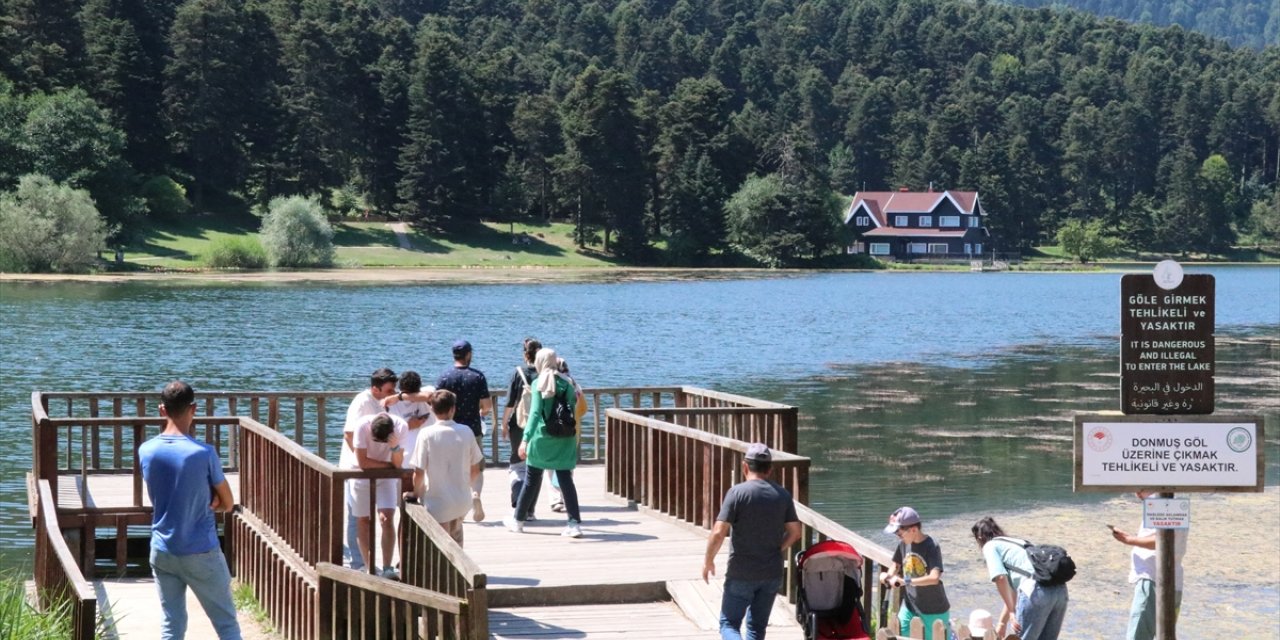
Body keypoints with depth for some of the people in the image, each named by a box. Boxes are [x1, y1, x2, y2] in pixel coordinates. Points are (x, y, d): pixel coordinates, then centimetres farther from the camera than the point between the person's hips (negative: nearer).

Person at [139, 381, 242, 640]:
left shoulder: (146, 451, -3)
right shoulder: (204, 453, -17)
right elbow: (227, 503, -6)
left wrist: (203, 500, 0)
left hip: (162, 553, 4)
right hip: (201, 553, -4)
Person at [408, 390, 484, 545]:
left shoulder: (427, 434, -15)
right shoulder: (466, 432, -4)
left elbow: (418, 473, -14)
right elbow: (475, 470, 3)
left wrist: (416, 493, 4)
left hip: (437, 502, -4)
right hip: (462, 502, 4)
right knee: (455, 541, 26)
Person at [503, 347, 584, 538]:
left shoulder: (538, 383, -6)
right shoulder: (566, 383, 3)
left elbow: (535, 413, -15)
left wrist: (525, 439, -19)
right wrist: (571, 433, 13)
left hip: (542, 436, -2)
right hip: (564, 438, 2)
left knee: (532, 478, 11)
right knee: (566, 479, 2)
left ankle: (518, 519, 25)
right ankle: (575, 523, -8)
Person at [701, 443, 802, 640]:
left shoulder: (737, 492, -13)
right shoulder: (783, 495, 1)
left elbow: (719, 533, -17)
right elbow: (795, 532, 4)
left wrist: (708, 561, -2)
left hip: (741, 574, -4)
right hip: (772, 574, 4)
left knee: (729, 623, 5)